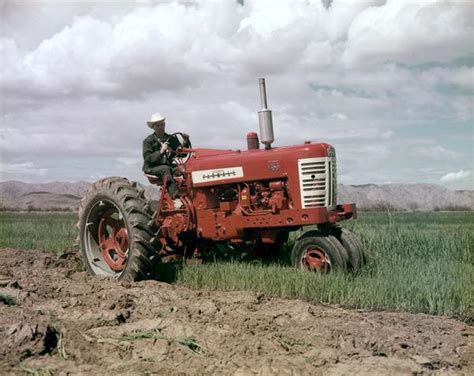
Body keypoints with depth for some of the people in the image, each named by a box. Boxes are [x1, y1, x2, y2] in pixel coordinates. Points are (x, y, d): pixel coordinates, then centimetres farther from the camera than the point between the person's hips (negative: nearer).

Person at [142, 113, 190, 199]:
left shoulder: (172, 139, 14)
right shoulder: (148, 141, 1)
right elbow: (148, 159, -11)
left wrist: (186, 142, -7)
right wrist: (161, 151, -24)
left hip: (168, 166, 4)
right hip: (152, 169, -4)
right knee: (166, 169, -36)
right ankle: (175, 195, -45)